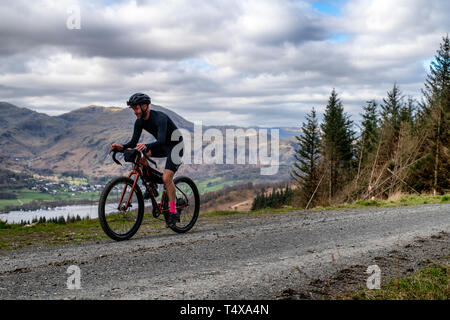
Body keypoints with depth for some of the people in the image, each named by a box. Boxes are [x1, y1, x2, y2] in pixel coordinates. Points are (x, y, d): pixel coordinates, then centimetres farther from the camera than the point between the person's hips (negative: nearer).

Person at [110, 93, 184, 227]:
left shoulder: (160, 118, -29)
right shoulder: (140, 122, -6)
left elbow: (161, 140, -42)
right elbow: (134, 142, -8)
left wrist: (146, 146, -60)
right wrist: (122, 147, -28)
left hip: (175, 146, -7)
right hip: (163, 146, 7)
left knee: (166, 178, -20)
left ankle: (173, 212, -9)